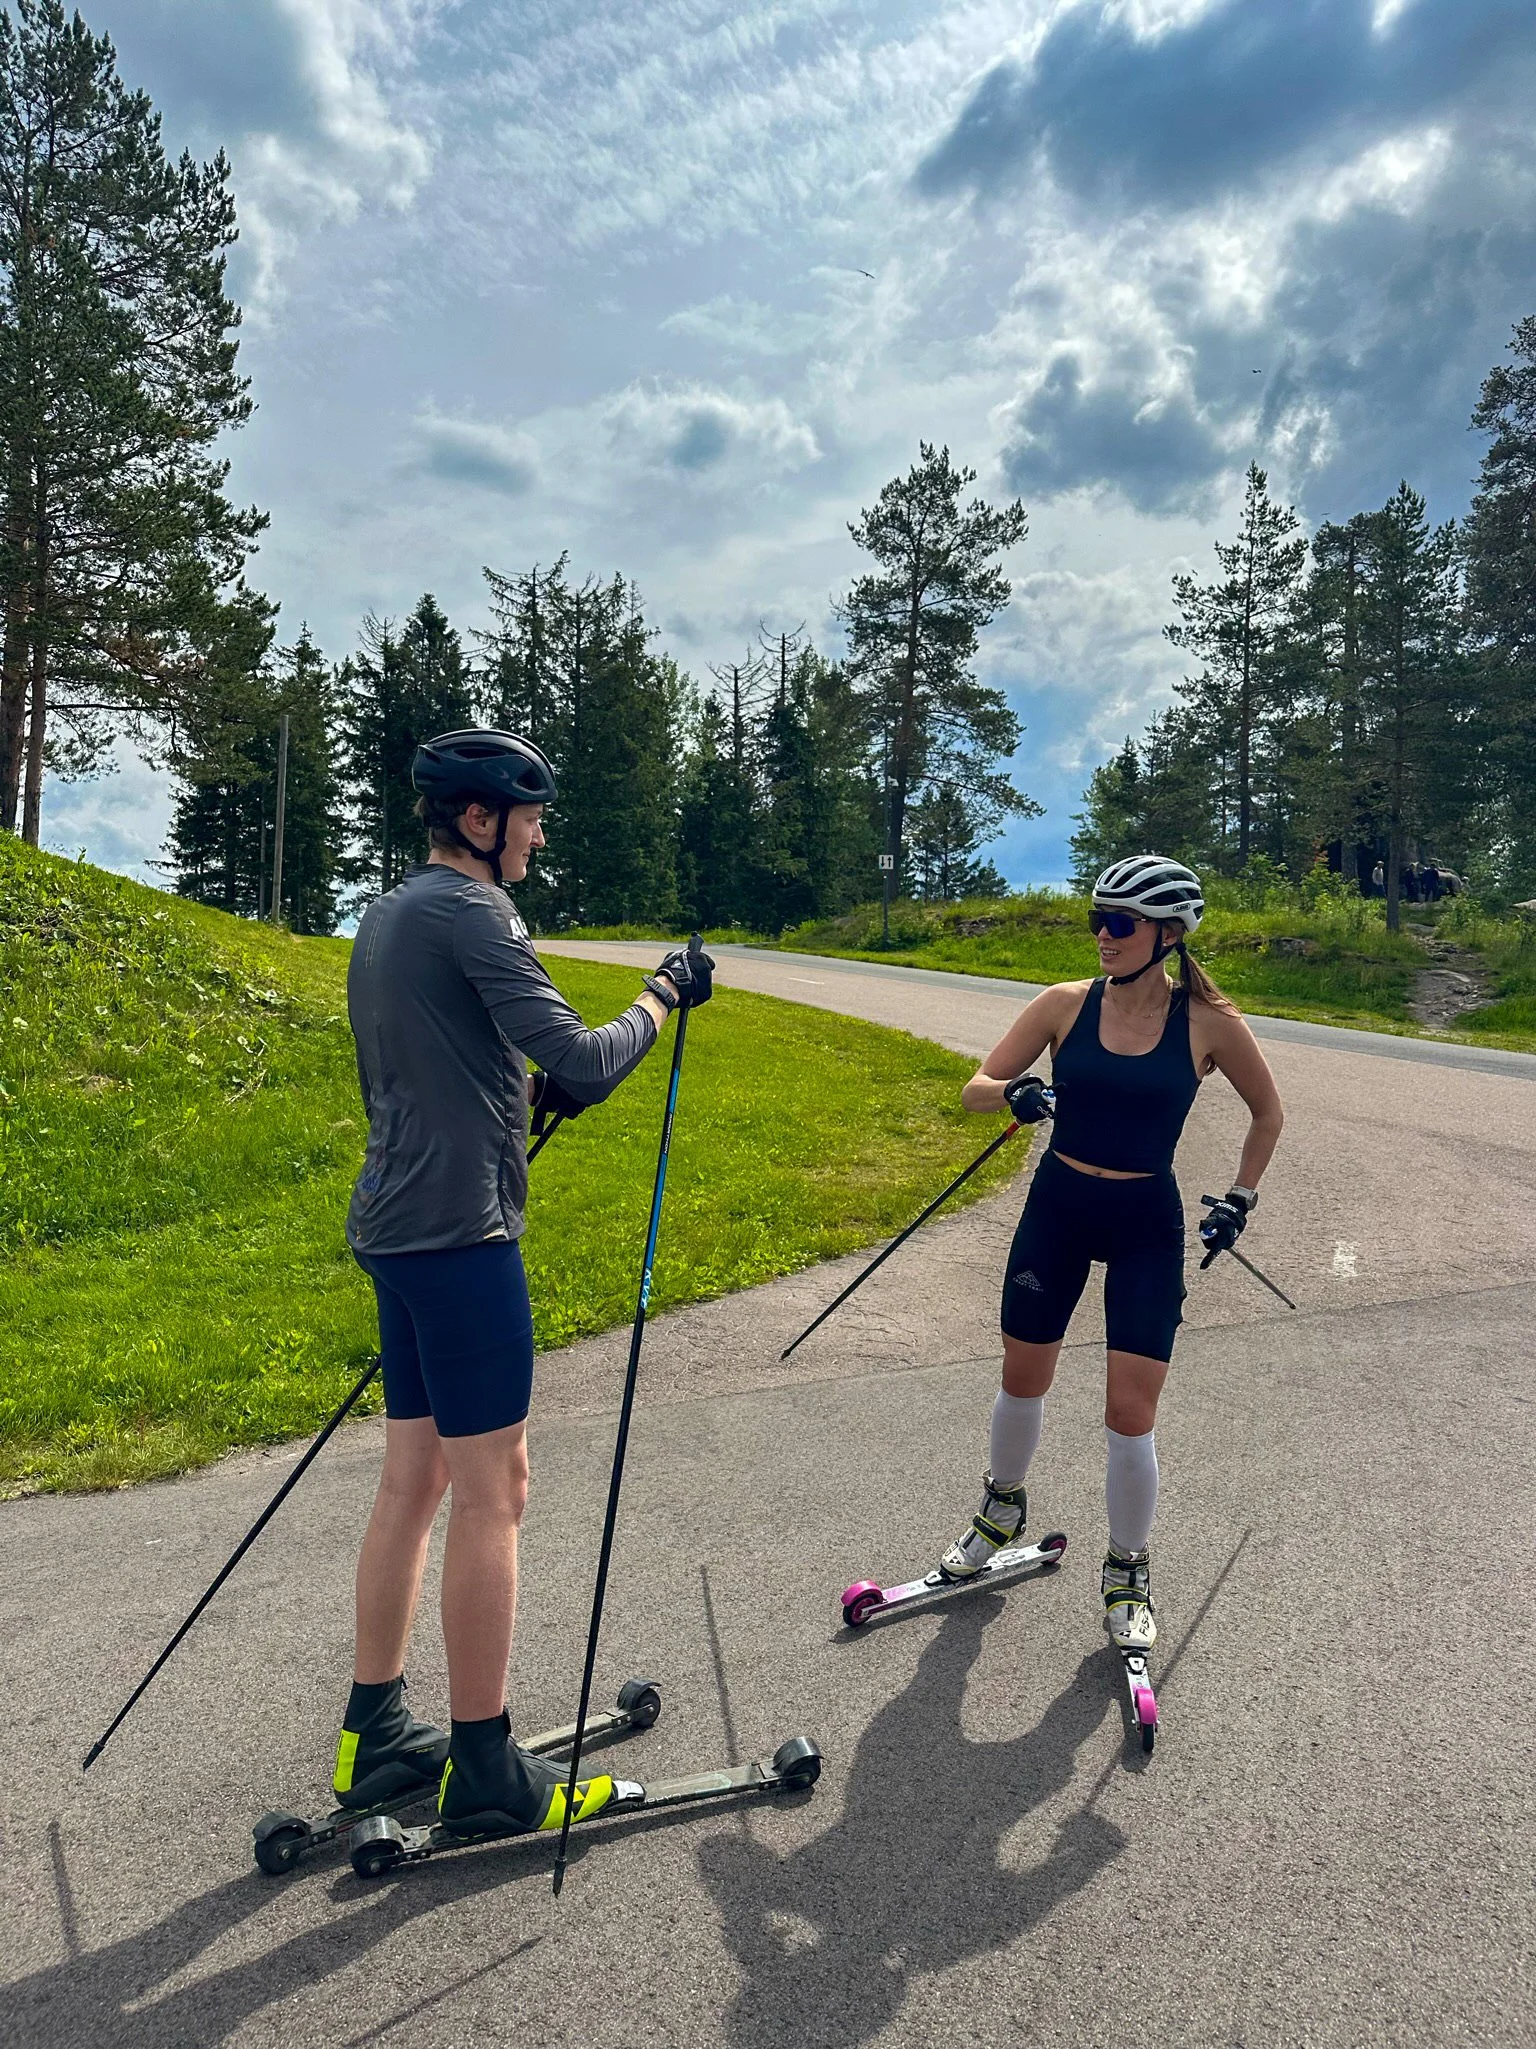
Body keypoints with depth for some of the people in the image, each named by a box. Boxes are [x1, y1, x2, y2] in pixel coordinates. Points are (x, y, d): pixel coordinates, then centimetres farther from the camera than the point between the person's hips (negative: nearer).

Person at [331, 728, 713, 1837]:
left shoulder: (385, 916, 18)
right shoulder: (470, 913, -13)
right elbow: (583, 1060, -19)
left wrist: (527, 1090, 17)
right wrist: (661, 998, -4)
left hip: (395, 1228, 10)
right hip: (459, 1234, -10)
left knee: (414, 1478, 15)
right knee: (492, 1489, -1)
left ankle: (375, 1733, 26)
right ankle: (485, 1768, 11)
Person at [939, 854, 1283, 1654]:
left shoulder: (1207, 1022, -10)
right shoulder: (1066, 1004, -7)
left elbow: (1267, 1112, 7)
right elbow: (975, 1087, -3)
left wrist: (1240, 1199, 1)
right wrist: (1014, 1092, -24)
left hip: (1146, 1226, -2)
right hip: (1056, 1207, 2)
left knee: (1130, 1415, -3)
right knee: (1022, 1383, 13)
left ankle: (1127, 1570, 23)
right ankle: (1001, 1506, 43)